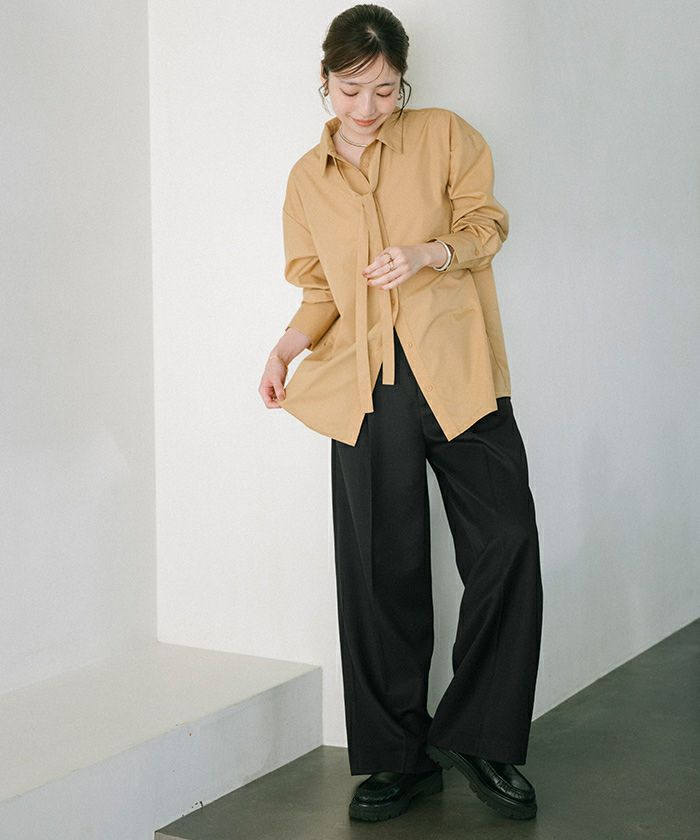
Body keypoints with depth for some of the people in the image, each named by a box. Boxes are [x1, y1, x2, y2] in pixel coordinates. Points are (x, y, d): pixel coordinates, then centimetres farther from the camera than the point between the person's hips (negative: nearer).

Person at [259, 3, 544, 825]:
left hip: (455, 371, -1)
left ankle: (476, 737, 9)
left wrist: (428, 251, -15)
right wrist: (290, 343, -2)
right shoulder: (307, 177, 15)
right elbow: (320, 286, 17)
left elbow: (484, 224, 5)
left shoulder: (444, 134, 9)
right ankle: (399, 756, 14)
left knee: (506, 542, -8)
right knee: (382, 570, 2)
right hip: (366, 384, 1)